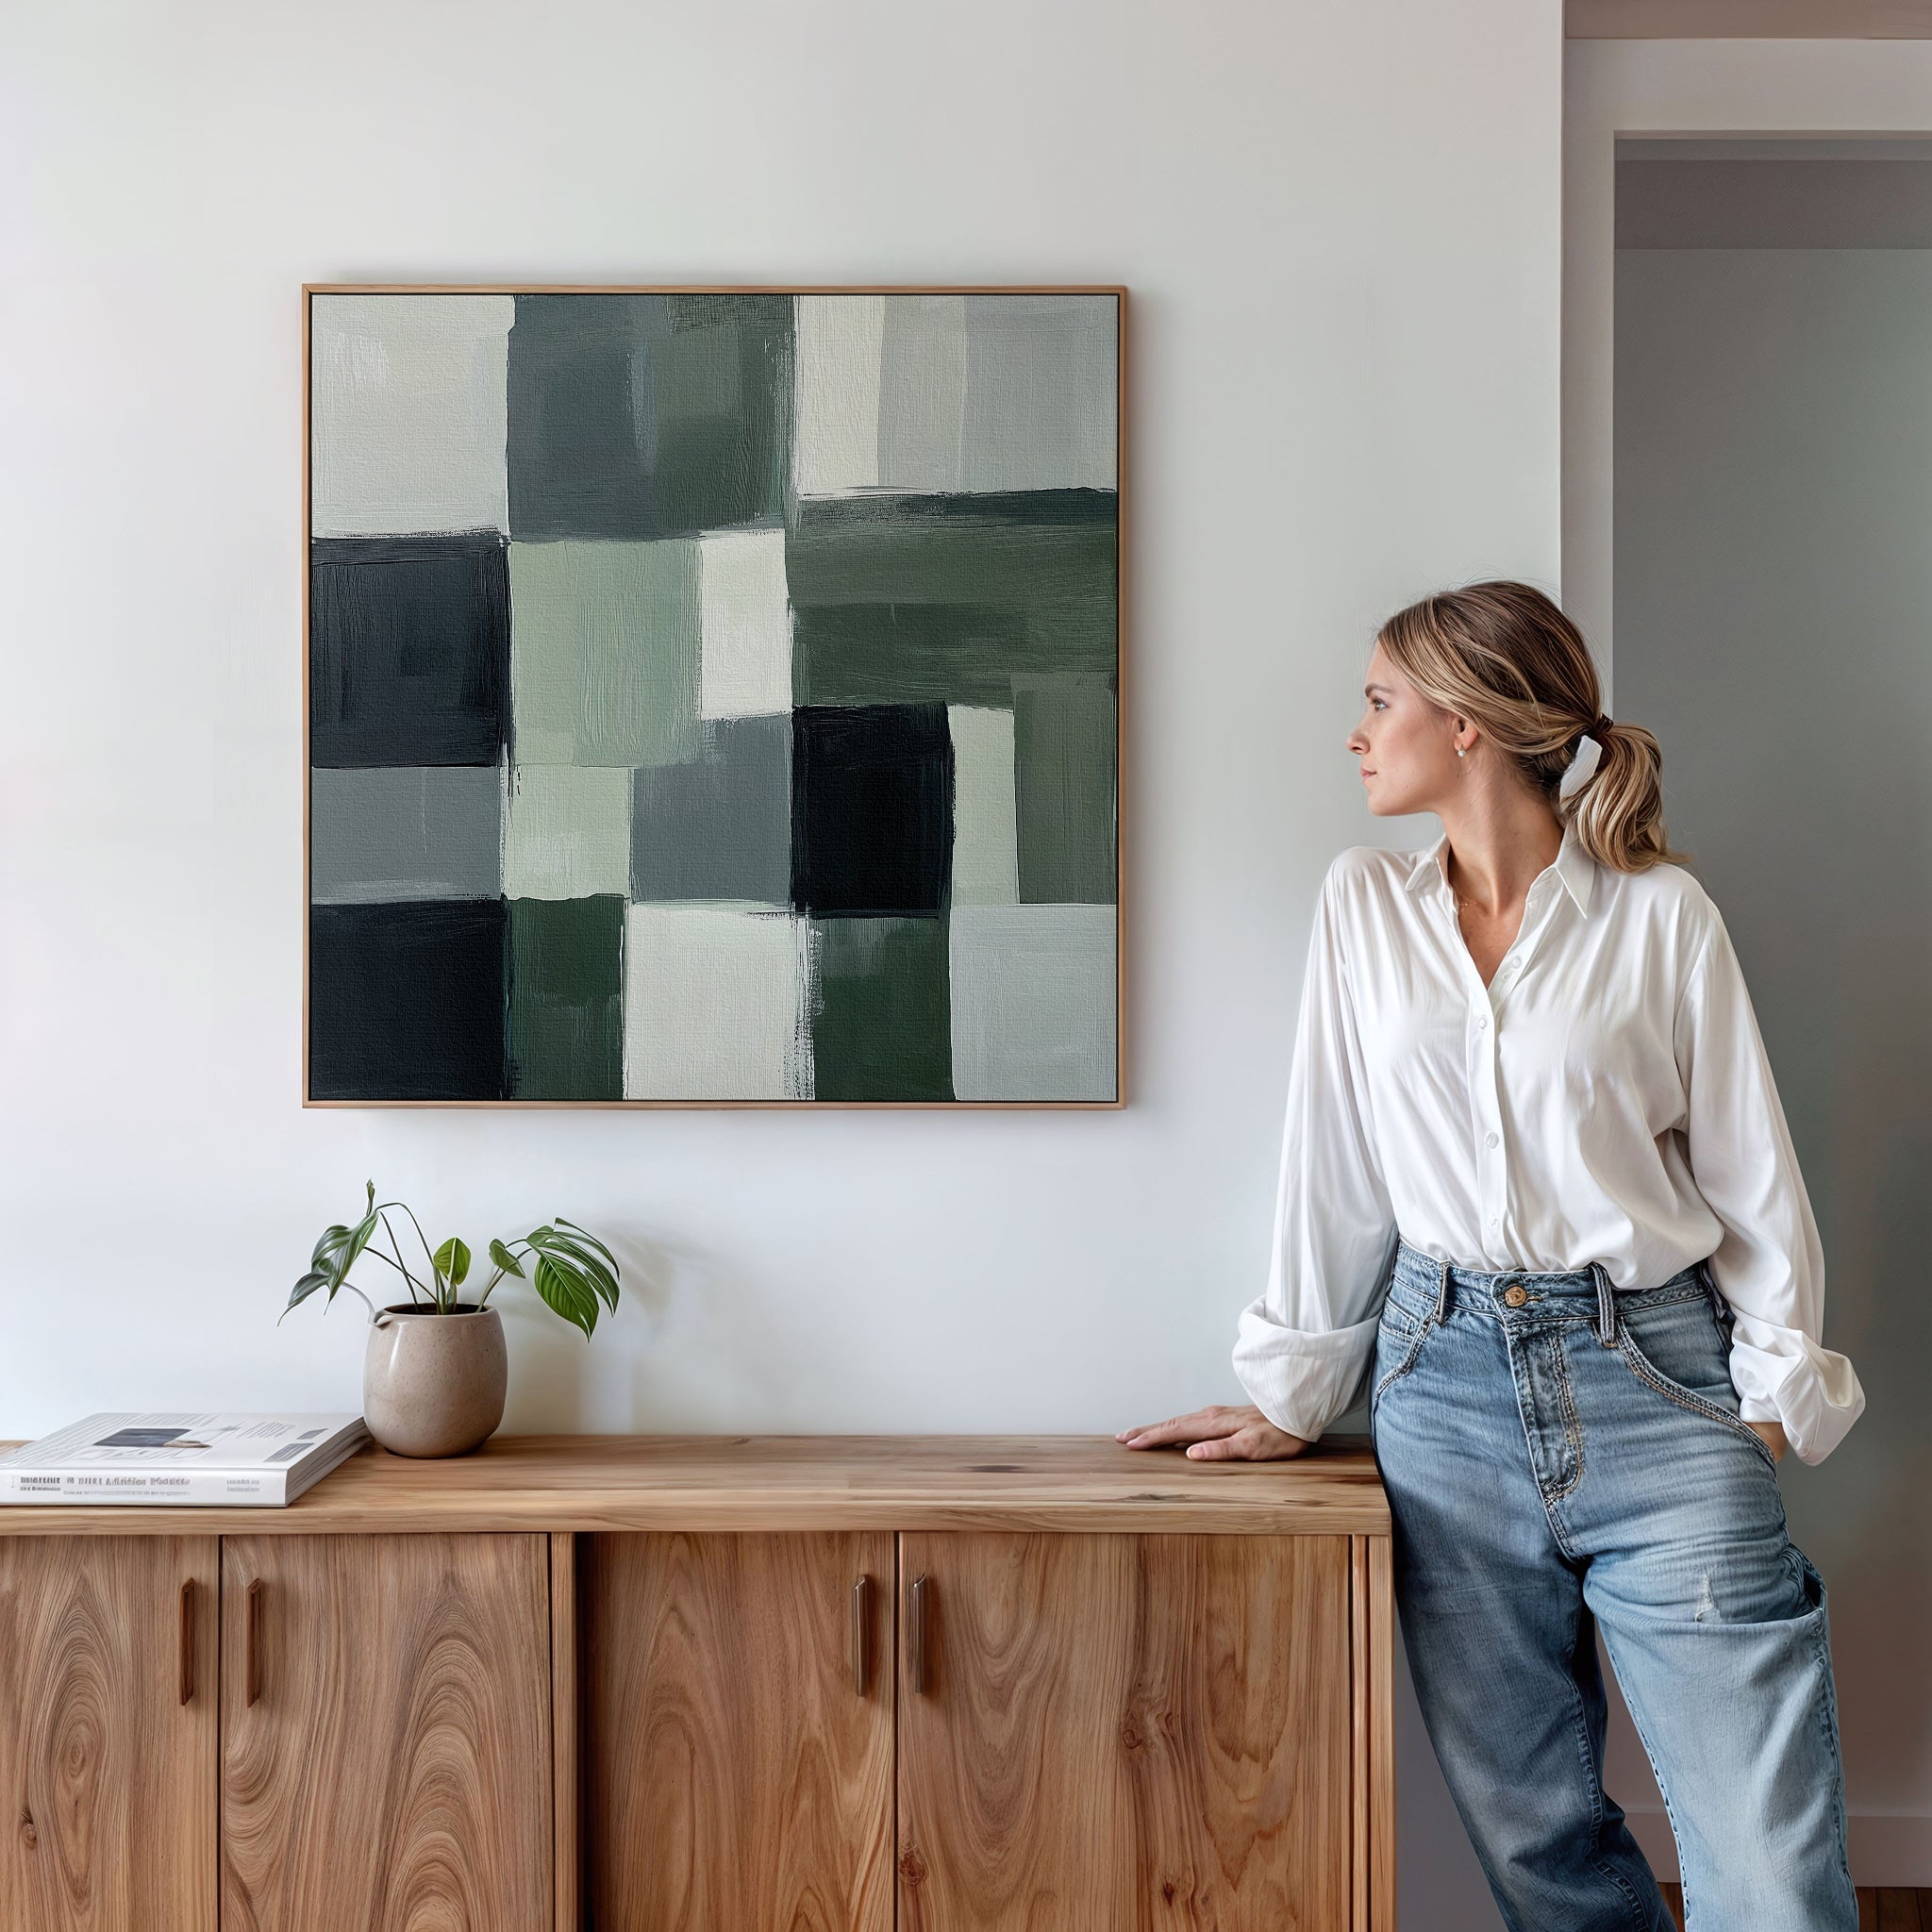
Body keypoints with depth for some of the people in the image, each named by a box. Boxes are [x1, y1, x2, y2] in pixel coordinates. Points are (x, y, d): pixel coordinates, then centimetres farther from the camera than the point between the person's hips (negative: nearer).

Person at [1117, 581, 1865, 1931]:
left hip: (1652, 1378, -2)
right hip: (1447, 1379, 3)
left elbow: (1749, 1168, 3)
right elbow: (1334, 1161, 9)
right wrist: (1295, 1395, 10)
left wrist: (1777, 1390, -3)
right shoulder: (1364, 905, 8)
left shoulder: (1660, 912, 0)